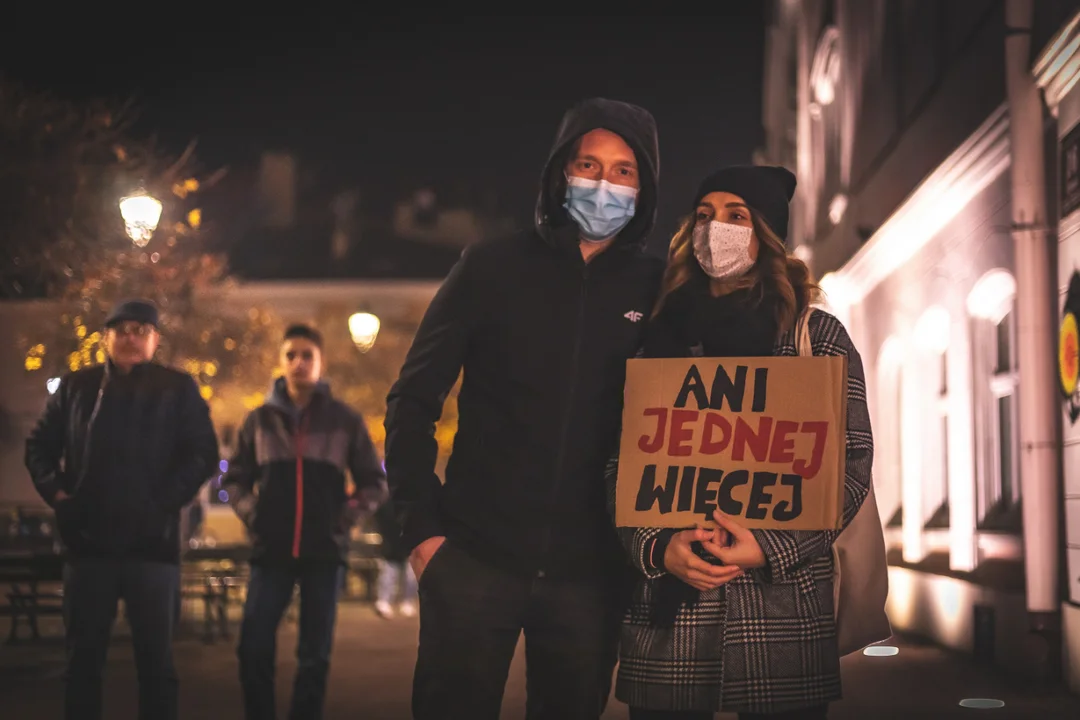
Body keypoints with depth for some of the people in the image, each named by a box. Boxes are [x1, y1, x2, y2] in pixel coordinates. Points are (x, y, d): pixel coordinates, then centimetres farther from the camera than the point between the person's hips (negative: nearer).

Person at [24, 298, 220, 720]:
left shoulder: (178, 389, 4)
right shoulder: (76, 386, 10)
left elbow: (203, 454, -2)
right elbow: (39, 444, 15)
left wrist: (167, 499, -12)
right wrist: (55, 490, 0)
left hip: (152, 543, -2)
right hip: (89, 541, 2)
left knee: (155, 657, 4)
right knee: (84, 655, 9)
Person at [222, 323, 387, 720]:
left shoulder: (345, 419, 2)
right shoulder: (260, 419, 5)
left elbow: (375, 483, 9)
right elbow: (235, 478, 16)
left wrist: (344, 519, -3)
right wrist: (252, 517, 1)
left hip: (325, 552, -1)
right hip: (271, 550, 1)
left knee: (315, 655, 3)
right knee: (254, 647, -6)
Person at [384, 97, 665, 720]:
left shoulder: (657, 290, 4)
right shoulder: (494, 268, 1)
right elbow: (413, 402, 3)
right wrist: (423, 526, -5)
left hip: (589, 573, 1)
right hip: (475, 560, -1)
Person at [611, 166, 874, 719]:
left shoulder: (818, 335, 6)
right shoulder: (662, 336, 11)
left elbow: (851, 464, 0)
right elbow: (621, 466, 8)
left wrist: (770, 547, -12)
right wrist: (658, 549, -10)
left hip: (783, 607, -1)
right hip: (670, 610, 2)